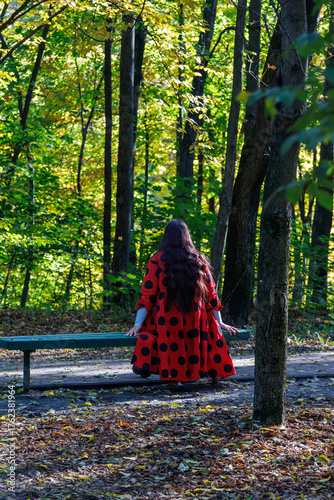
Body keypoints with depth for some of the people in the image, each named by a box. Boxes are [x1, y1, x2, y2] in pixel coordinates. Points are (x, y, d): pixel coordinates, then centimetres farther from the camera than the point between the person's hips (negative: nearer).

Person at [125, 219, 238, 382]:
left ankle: (144, 365, 11)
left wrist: (137, 325, -5)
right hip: (194, 325, 1)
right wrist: (219, 323, 17)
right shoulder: (199, 261, 6)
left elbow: (147, 297, -6)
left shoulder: (157, 261, -1)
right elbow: (211, 295, 9)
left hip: (166, 323, -1)